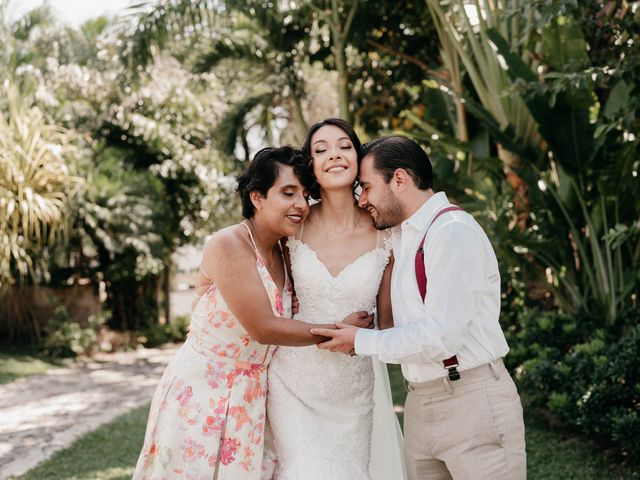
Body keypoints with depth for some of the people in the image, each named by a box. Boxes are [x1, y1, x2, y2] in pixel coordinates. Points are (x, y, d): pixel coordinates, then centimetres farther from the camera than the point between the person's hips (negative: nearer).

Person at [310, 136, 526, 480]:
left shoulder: (453, 231, -14)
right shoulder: (400, 236, 12)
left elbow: (440, 337, -22)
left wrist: (361, 342, -11)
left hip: (473, 400, -8)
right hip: (420, 403, 8)